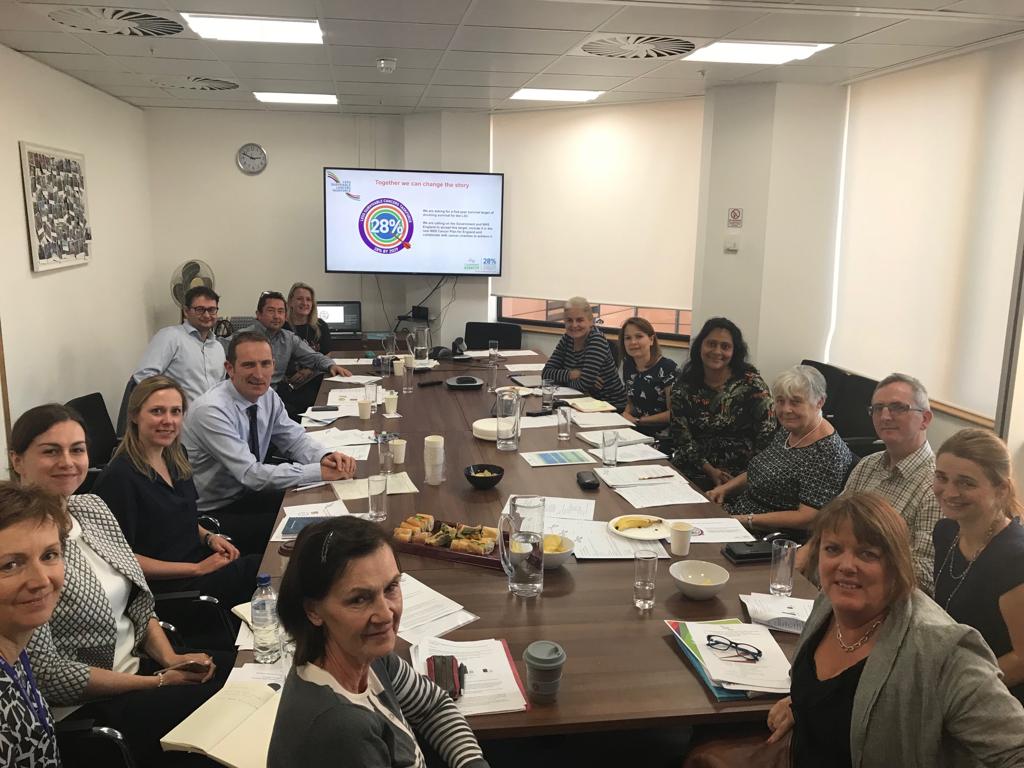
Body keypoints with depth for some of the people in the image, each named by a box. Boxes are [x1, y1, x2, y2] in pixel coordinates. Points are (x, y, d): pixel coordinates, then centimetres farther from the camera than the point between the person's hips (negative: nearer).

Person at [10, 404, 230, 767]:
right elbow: (45, 671, -20)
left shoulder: (93, 507, 3)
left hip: (140, 659, 7)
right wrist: (158, 681, -16)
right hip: (82, 707, -7)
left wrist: (171, 659, -6)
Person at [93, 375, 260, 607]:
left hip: (203, 561, 8)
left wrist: (209, 537, 2)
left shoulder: (175, 456, 9)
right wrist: (197, 569, -16)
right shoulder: (119, 477, -15)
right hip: (163, 587, -8)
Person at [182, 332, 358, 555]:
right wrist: (320, 471, -31)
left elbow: (296, 440, 4)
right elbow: (251, 474, -30)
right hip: (210, 514, -7)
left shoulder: (268, 396, -3)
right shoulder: (211, 411, -27)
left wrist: (326, 458, -20)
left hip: (244, 494, 7)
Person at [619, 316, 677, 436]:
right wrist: (626, 413, 0)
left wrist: (638, 421, -12)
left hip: (661, 435, -6)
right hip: (635, 430, 6)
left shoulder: (667, 368, -11)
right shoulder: (628, 366, 9)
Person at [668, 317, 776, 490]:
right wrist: (710, 471, -11)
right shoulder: (683, 386, 3)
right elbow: (680, 436, 1)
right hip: (693, 471, 3)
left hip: (741, 473, -2)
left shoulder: (750, 382, -4)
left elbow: (768, 433, -5)